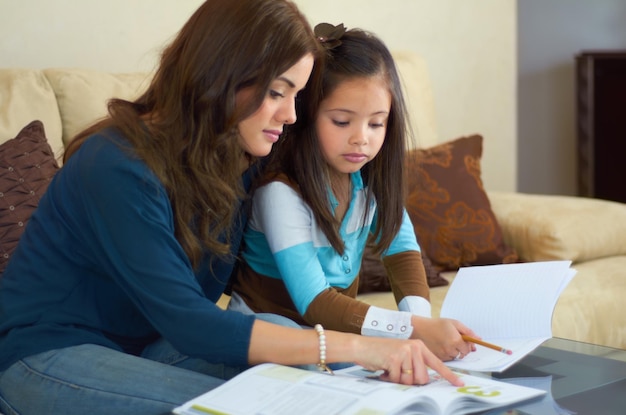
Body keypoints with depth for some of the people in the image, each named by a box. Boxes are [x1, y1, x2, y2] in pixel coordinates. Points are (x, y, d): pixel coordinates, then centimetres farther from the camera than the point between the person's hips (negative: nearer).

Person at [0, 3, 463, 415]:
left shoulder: (237, 162, 0)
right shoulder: (120, 168, -26)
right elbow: (187, 322, -32)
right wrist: (351, 346, -37)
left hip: (142, 341, 7)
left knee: (297, 371, -19)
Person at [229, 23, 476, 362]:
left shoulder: (372, 176, -6)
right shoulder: (281, 192, -25)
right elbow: (314, 303, -29)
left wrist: (422, 322, -23)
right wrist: (415, 329, -38)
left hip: (334, 329, 6)